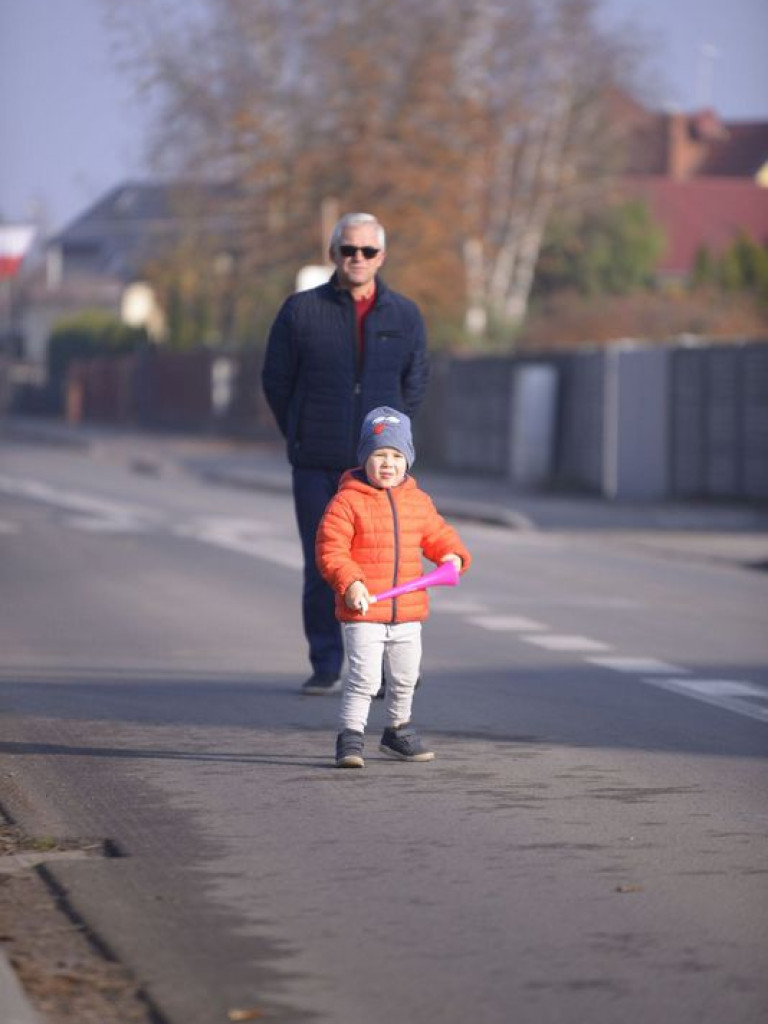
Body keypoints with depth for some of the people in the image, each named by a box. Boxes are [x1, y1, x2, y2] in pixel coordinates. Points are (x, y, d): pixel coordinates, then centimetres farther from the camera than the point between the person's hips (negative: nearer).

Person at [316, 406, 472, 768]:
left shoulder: (418, 501, 6)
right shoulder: (347, 502, -10)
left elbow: (437, 534, 17)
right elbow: (330, 550, -12)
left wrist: (452, 555, -4)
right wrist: (349, 582, -24)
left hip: (407, 613, 6)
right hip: (363, 612, -6)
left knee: (405, 679, 18)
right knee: (364, 678, -13)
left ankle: (398, 731, 37)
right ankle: (350, 738, -3)